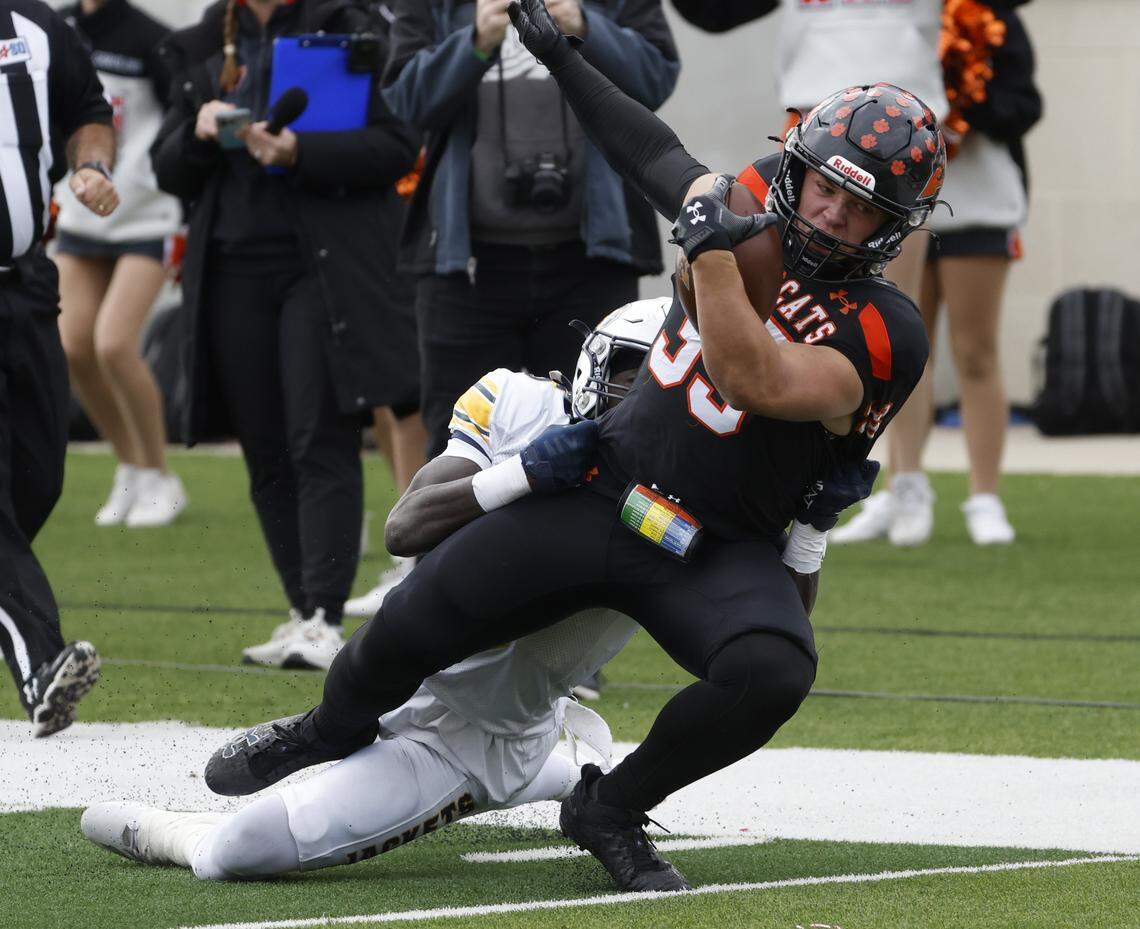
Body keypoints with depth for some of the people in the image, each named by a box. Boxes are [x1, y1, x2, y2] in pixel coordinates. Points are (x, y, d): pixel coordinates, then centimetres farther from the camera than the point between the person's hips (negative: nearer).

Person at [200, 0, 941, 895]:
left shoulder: (882, 333, -17)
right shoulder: (756, 204, 0)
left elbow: (752, 379, -29)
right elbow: (663, 160, 19)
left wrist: (712, 249, -34)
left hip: (717, 552, -4)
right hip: (604, 490, 4)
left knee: (770, 675, -33)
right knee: (411, 626, -3)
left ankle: (611, 808, -7)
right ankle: (331, 733, 33)